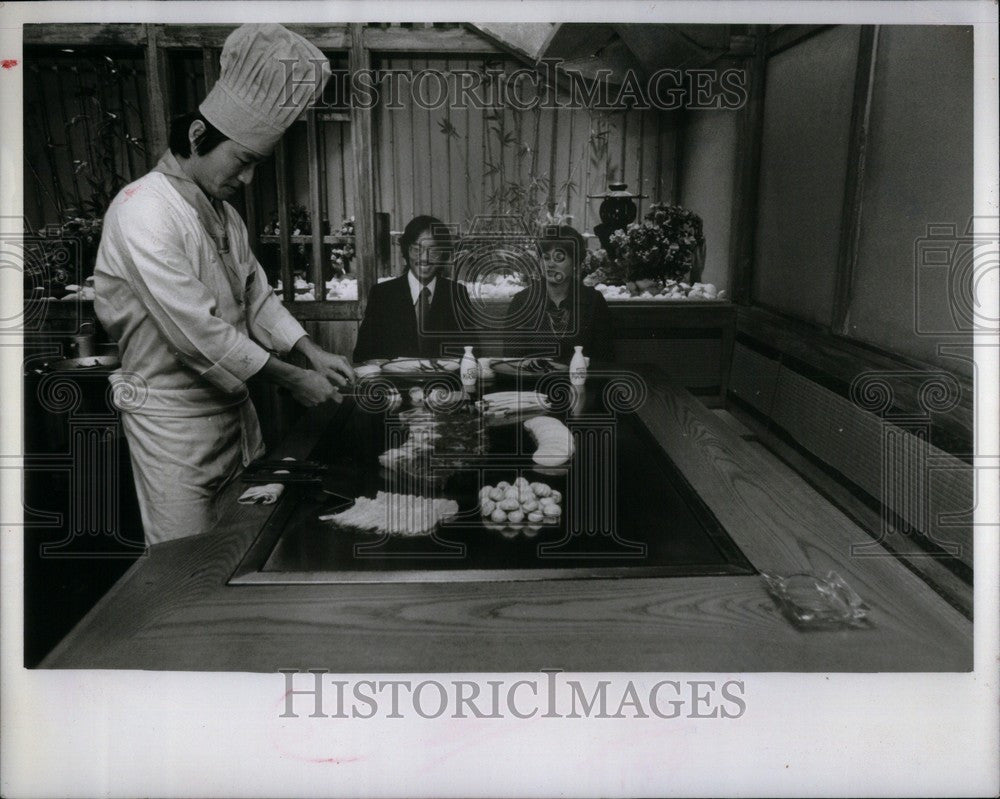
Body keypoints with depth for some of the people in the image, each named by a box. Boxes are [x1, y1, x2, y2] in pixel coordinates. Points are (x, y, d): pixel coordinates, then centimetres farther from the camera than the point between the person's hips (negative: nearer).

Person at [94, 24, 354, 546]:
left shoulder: (221, 211, 8)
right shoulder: (144, 211, -20)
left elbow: (256, 297, 16)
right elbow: (198, 332, -25)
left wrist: (312, 353, 1)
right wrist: (294, 380, -18)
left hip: (232, 403, 8)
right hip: (173, 418, -8)